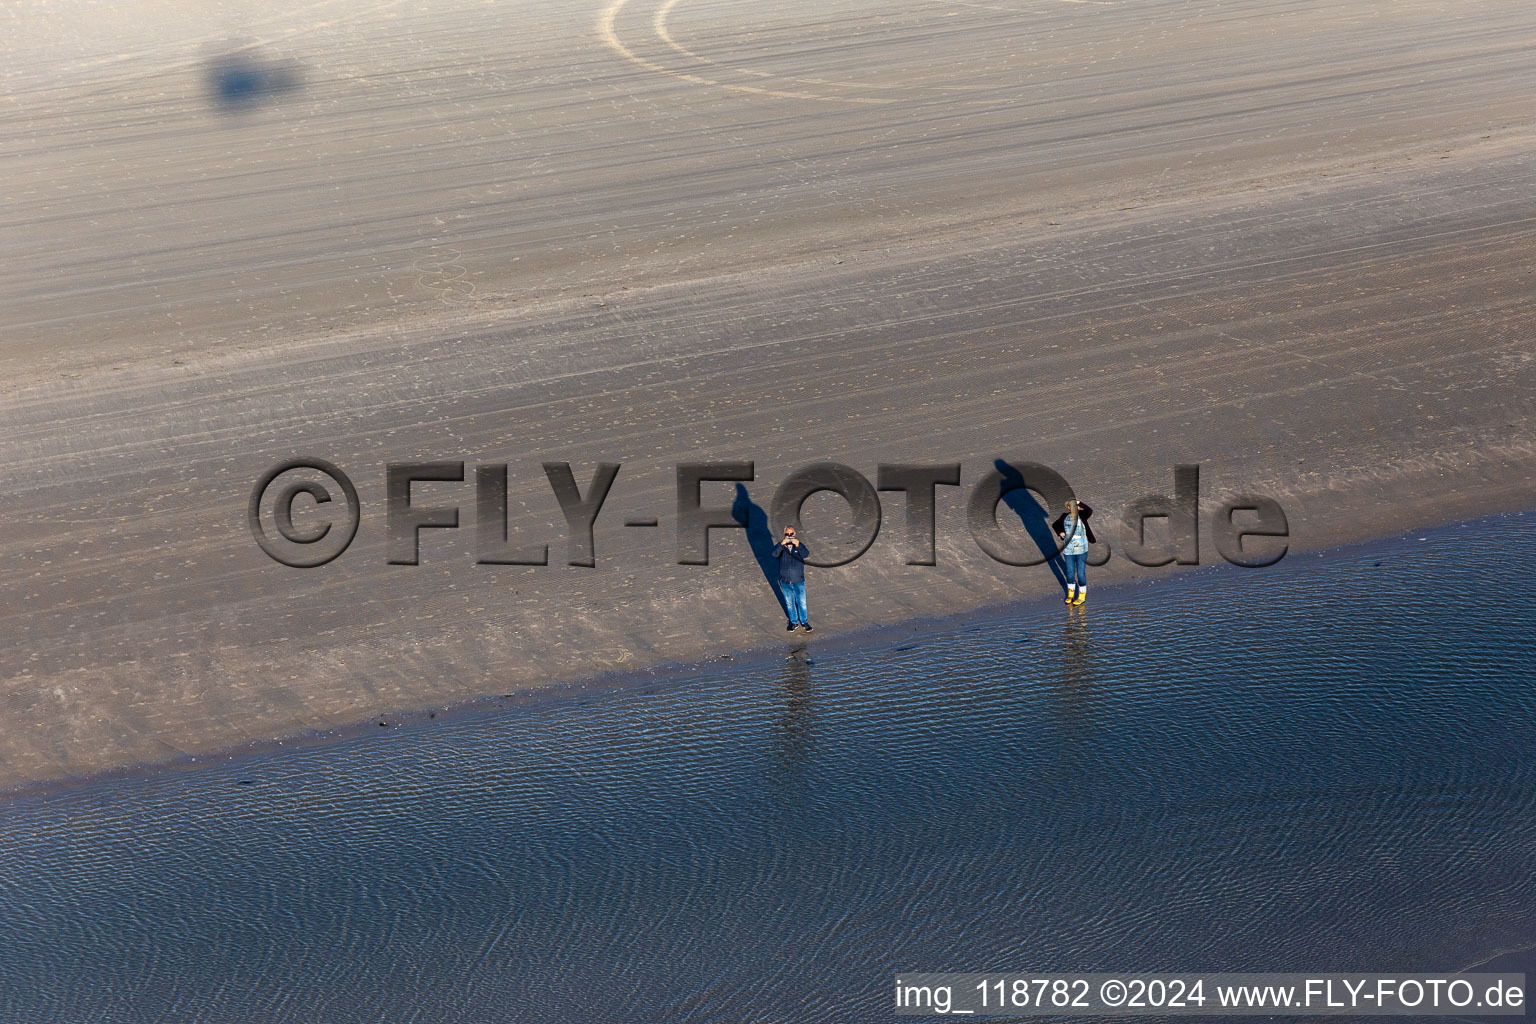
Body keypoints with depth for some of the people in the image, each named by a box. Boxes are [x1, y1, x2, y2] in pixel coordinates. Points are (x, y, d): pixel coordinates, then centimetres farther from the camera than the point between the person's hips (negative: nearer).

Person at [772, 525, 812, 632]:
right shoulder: (781, 546, -6)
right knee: (789, 603, 15)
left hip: (799, 582, -1)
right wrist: (782, 544, -39)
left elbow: (806, 554, -26)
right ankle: (793, 622, 33)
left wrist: (798, 545, -44)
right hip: (785, 582, 1)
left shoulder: (799, 545, -8)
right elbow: (774, 554, -25)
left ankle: (804, 622, 28)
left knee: (801, 603, 10)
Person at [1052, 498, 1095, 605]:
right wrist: (1060, 533, 0)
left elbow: (1090, 511, -36)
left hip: (1081, 551, -4)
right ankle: (1070, 594, 35)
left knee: (1081, 574, 5)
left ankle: (1082, 596, 22)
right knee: (1070, 573, 15)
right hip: (1068, 551, 4)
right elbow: (1055, 525, 16)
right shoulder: (1065, 517, -2)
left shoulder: (1081, 516, -13)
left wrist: (1079, 503, -29)